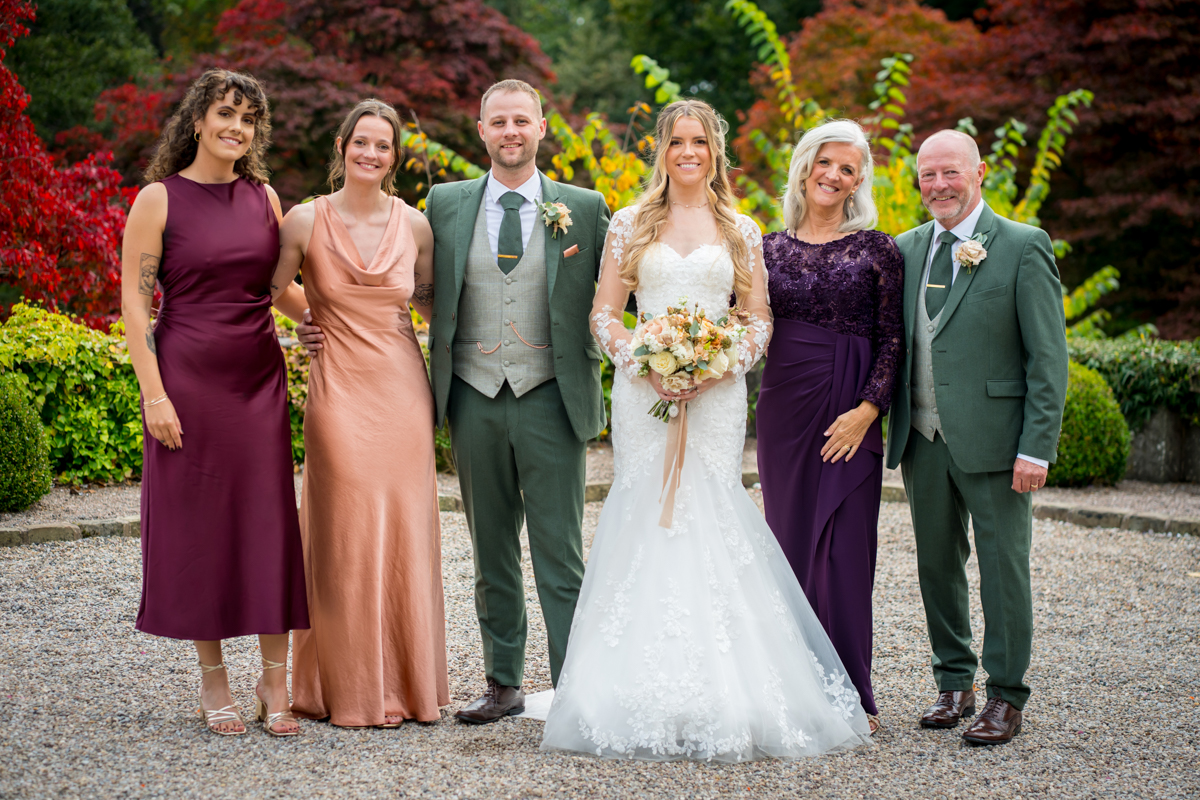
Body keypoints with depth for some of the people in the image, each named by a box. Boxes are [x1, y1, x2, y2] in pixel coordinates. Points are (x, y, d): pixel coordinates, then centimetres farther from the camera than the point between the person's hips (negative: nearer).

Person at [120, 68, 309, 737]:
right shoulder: (160, 199, -4)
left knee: (269, 523, 2)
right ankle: (214, 681, 15)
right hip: (188, 379, -3)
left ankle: (275, 681, 10)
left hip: (260, 380, 4)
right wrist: (154, 394, -12)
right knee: (198, 525, 3)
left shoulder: (263, 197, 9)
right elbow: (135, 300, -6)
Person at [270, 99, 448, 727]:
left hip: (403, 390, 2)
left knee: (405, 534, 6)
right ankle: (353, 690, 10)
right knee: (346, 536, -1)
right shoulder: (306, 221, -3)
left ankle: (408, 682, 18)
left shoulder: (414, 226, 4)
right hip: (339, 391, -2)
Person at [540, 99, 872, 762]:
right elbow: (603, 313, 7)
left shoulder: (740, 231, 10)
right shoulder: (630, 225, 9)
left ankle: (719, 697, -1)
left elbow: (760, 319, 8)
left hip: (716, 396, 0)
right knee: (644, 518, -4)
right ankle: (649, 689, 0)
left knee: (709, 521, -6)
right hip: (644, 394, 0)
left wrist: (717, 369, -9)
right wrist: (644, 362, -10)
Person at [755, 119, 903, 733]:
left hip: (850, 412, -3)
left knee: (845, 548, -2)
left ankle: (850, 694, 6)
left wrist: (867, 409, -12)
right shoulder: (770, 247, 9)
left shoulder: (876, 249, 1)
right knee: (792, 539, 6)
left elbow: (892, 339, -2)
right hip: (783, 406, 3)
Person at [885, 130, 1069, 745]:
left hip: (993, 440, -5)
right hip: (923, 441, 5)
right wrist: (885, 424, 5)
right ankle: (954, 683, 26)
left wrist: (1037, 447, -13)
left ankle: (1005, 698, 12)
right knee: (937, 566, 12)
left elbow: (1048, 358, -7)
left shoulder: (1024, 247, -5)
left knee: (1003, 570, 2)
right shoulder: (906, 249, 10)